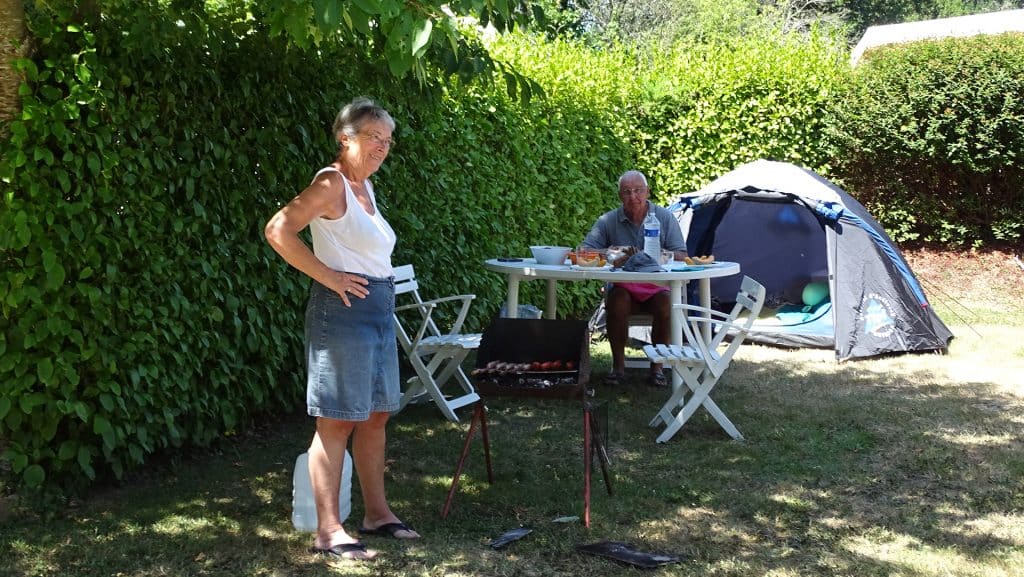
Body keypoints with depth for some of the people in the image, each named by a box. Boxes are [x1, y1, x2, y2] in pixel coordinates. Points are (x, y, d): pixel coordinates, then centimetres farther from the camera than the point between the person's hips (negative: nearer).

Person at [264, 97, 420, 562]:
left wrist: (379, 287, 13)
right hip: (342, 310, -9)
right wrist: (328, 276, -19)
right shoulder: (332, 182, -12)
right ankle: (328, 531, 2)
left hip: (377, 310, 9)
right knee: (338, 420, -5)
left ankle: (376, 513, 26)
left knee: (376, 415, 14)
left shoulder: (363, 185, 14)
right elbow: (278, 231, -22)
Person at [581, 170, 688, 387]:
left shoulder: (664, 218, 2)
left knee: (664, 302, -33)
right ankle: (618, 365, -20)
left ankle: (657, 367, -18)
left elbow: (681, 255, -3)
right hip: (623, 286, 0)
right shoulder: (608, 221, 2)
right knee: (617, 299, -33)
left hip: (656, 287, 0)